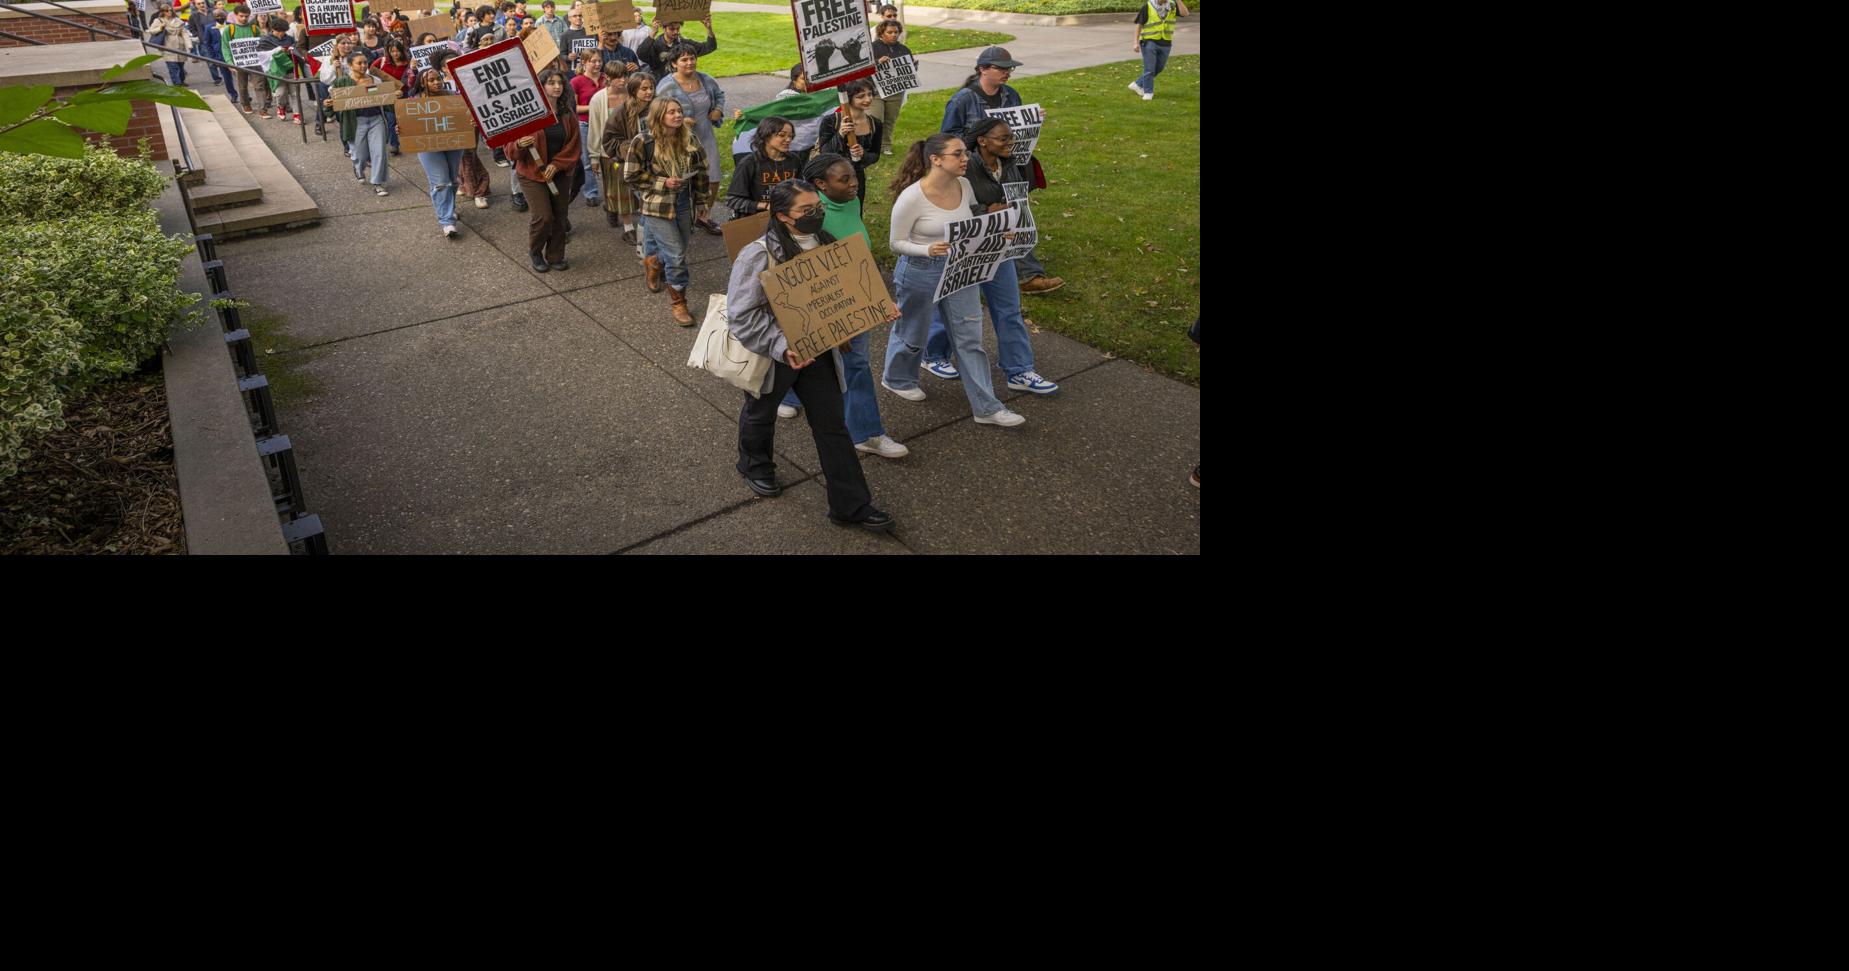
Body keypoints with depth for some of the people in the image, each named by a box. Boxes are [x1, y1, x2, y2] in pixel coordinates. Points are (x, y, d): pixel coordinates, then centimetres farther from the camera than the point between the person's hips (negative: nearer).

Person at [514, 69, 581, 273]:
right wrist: (520, 145, -30)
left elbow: (574, 144, 2)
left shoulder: (568, 113, 1)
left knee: (560, 217, 7)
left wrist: (557, 165, -10)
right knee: (543, 217, -9)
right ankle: (535, 252, 17)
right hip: (533, 173, -4)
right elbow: (512, 145, -6)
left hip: (561, 173, 4)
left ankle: (555, 256, 25)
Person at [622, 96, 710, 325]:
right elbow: (630, 175, -9)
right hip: (658, 205, -5)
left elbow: (699, 167, 15)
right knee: (676, 255, -7)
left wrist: (701, 193, 11)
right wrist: (662, 182, -17)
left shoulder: (688, 138, 0)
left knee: (685, 245, 18)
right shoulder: (643, 141, -13)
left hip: (684, 201, 5)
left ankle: (654, 263, 51)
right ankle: (678, 301, 11)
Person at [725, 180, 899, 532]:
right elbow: (741, 315, -24)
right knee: (761, 414, 22)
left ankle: (850, 505, 13)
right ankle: (755, 465, 54)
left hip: (817, 350, 5)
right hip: (772, 354, -4)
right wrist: (782, 347, -33)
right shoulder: (758, 255, -23)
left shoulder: (825, 244, -4)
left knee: (832, 423, 5)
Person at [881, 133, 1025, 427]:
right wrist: (928, 250, -32)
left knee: (971, 337, 5)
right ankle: (897, 379, 47)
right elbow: (896, 243, -14)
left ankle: (986, 407, 12)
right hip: (920, 272, -5)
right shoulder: (911, 197, -22)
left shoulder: (964, 186, -4)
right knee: (912, 334, 16)